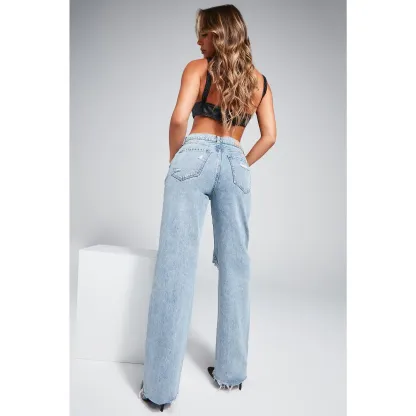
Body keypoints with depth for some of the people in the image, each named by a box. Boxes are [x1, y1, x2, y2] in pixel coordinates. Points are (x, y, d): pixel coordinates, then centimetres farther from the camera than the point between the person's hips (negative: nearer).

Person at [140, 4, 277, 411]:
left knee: (176, 267, -5)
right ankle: (231, 370, 20)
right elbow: (269, 137, 13)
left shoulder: (198, 67, 7)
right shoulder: (260, 80, 19)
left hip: (196, 155, -3)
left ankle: (160, 386, 2)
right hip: (235, 164, 4)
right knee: (235, 267, 9)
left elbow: (179, 119, -6)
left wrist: (175, 160, 8)